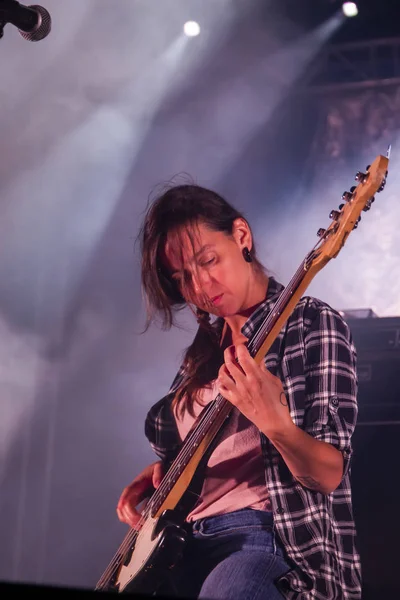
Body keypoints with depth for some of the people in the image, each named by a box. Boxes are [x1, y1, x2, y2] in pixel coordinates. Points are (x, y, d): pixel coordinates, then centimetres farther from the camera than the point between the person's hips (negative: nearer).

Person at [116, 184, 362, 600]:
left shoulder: (313, 325, -5)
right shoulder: (206, 345, 14)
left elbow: (330, 476, -12)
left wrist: (275, 422, -30)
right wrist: (157, 474, 2)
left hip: (272, 536, -6)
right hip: (184, 542, 7)